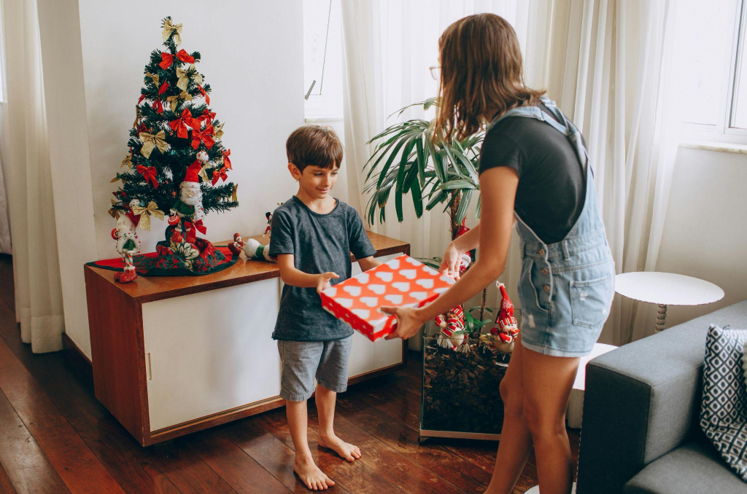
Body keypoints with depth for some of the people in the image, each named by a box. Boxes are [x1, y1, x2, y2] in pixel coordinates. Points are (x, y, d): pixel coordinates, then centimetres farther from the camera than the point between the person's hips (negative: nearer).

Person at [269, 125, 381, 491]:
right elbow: (287, 271, -20)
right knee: (297, 389, 8)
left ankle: (327, 434, 48)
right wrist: (316, 279, -39)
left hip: (340, 316, 5)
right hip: (300, 320, -5)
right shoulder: (286, 216, -13)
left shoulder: (347, 214, 1)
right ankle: (302, 458, 26)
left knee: (330, 381, 24)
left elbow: (368, 262, -1)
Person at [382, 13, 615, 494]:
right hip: (588, 271, 9)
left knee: (545, 423, 9)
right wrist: (460, 242, 24)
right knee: (515, 393, 22)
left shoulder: (504, 140, -24)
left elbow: (492, 265, -19)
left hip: (564, 287, -9)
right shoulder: (541, 109, 3)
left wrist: (421, 316, -9)